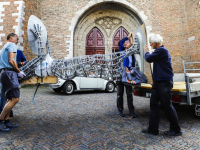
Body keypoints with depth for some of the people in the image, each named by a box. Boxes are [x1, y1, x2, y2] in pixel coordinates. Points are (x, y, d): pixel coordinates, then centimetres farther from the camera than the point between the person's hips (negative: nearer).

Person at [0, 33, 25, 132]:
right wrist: (19, 72, -6)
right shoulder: (12, 45, -1)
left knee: (11, 99, 10)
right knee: (15, 99, -15)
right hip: (9, 73, -11)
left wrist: (17, 72, 16)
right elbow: (11, 61, -16)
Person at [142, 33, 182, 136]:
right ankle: (153, 129, 16)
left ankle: (176, 130, 19)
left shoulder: (162, 50, -15)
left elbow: (149, 59, -17)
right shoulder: (159, 51, 17)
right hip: (158, 83, 10)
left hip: (164, 83, -10)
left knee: (167, 106, 1)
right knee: (154, 104, 8)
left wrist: (147, 51, 5)